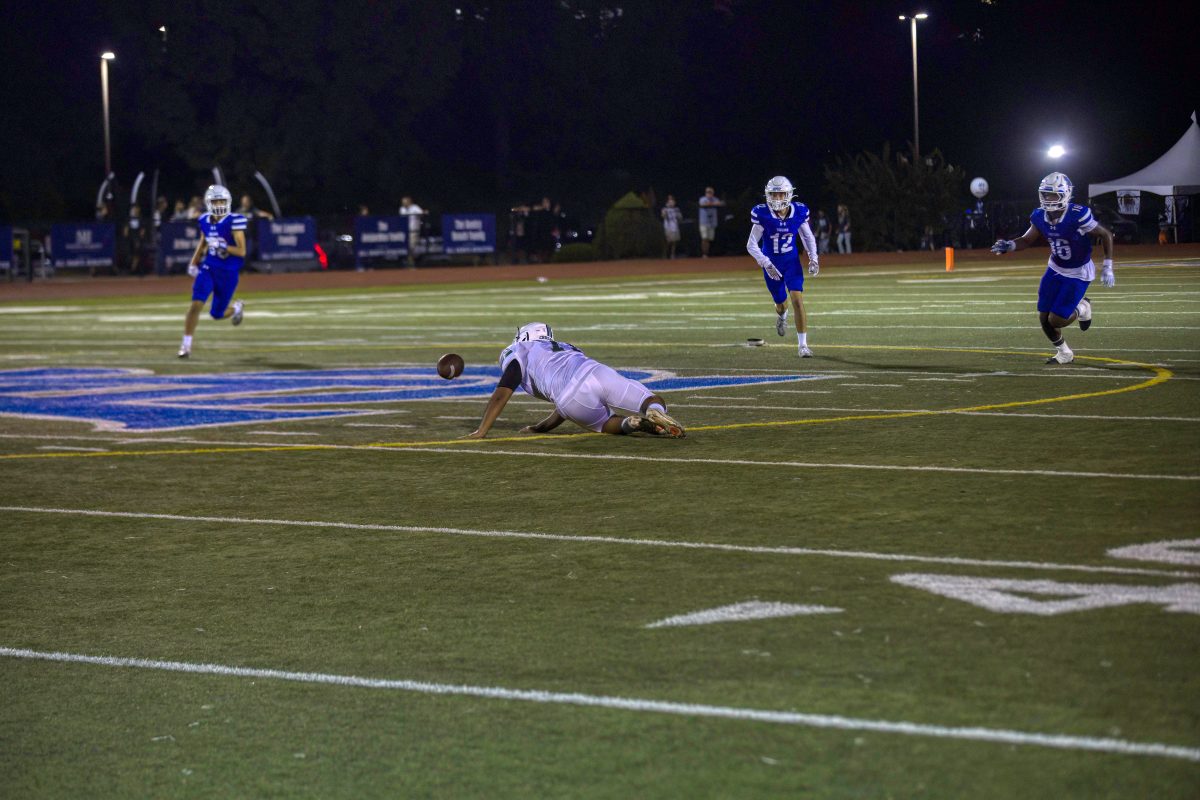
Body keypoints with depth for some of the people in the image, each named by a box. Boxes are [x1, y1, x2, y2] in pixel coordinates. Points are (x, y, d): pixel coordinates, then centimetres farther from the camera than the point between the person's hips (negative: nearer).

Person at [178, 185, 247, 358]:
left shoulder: (234, 222, -15)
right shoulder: (205, 221, 2)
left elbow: (242, 251, -17)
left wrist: (222, 247, -29)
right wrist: (193, 263, 18)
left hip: (228, 273, -3)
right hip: (208, 268, 3)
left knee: (216, 314, 10)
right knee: (196, 304, -16)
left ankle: (237, 308, 46)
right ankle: (186, 344, -6)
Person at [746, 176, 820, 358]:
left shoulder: (798, 212, -11)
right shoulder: (762, 215, -18)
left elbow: (808, 237, 7)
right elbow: (751, 245, -15)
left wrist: (813, 258, -6)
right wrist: (765, 263, -26)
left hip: (792, 262, 0)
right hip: (772, 264, 0)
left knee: (797, 300, -16)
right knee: (781, 303, 13)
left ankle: (803, 345, -10)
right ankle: (781, 316, 54)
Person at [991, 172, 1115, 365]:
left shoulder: (1078, 216, -28)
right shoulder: (1040, 217, -11)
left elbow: (1105, 235, -17)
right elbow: (1027, 240, 4)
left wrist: (1108, 268, -19)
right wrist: (1010, 245, -18)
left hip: (1078, 273, -5)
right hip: (1056, 269, 5)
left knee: (1056, 320, -12)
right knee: (1044, 318, 3)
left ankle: (1081, 308, 20)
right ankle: (1064, 354, 28)